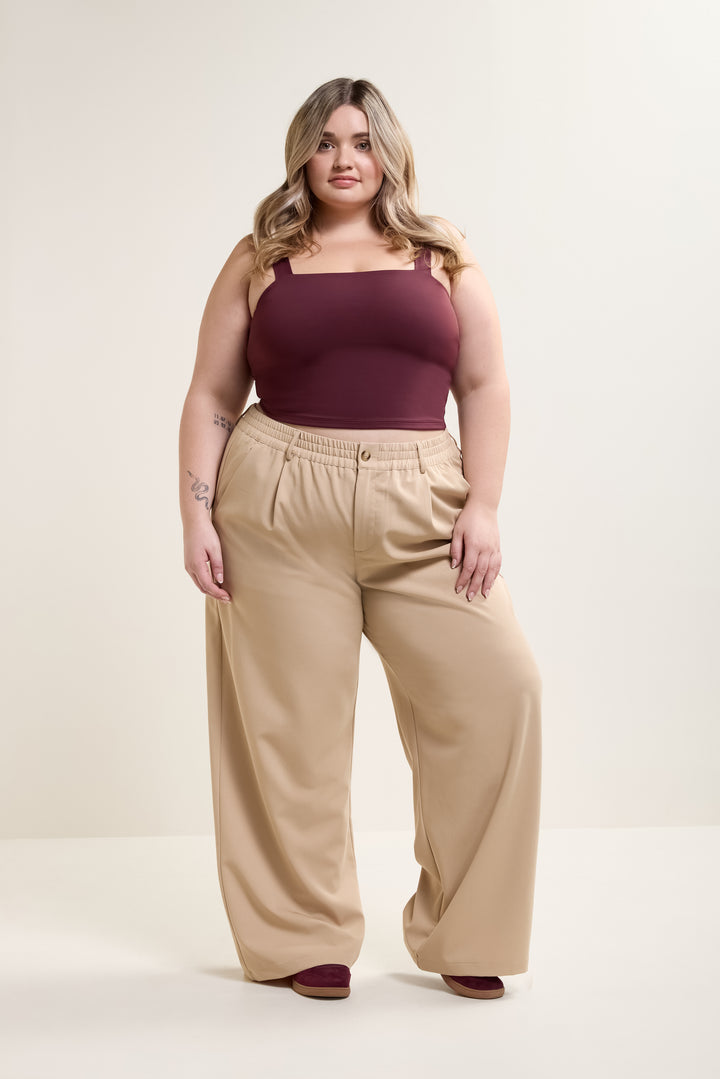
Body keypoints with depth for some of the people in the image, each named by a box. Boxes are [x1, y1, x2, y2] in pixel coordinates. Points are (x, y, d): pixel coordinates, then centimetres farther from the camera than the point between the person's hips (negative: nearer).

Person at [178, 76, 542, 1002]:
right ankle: (310, 939, 17)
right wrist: (196, 516, -2)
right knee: (293, 719, 0)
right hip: (279, 510, 0)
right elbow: (210, 396, 9)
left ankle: (460, 933, 7)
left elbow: (484, 383, 7)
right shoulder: (259, 261, 11)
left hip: (419, 509, 1)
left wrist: (483, 506, -5)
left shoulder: (442, 252, 13)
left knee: (496, 687, -9)